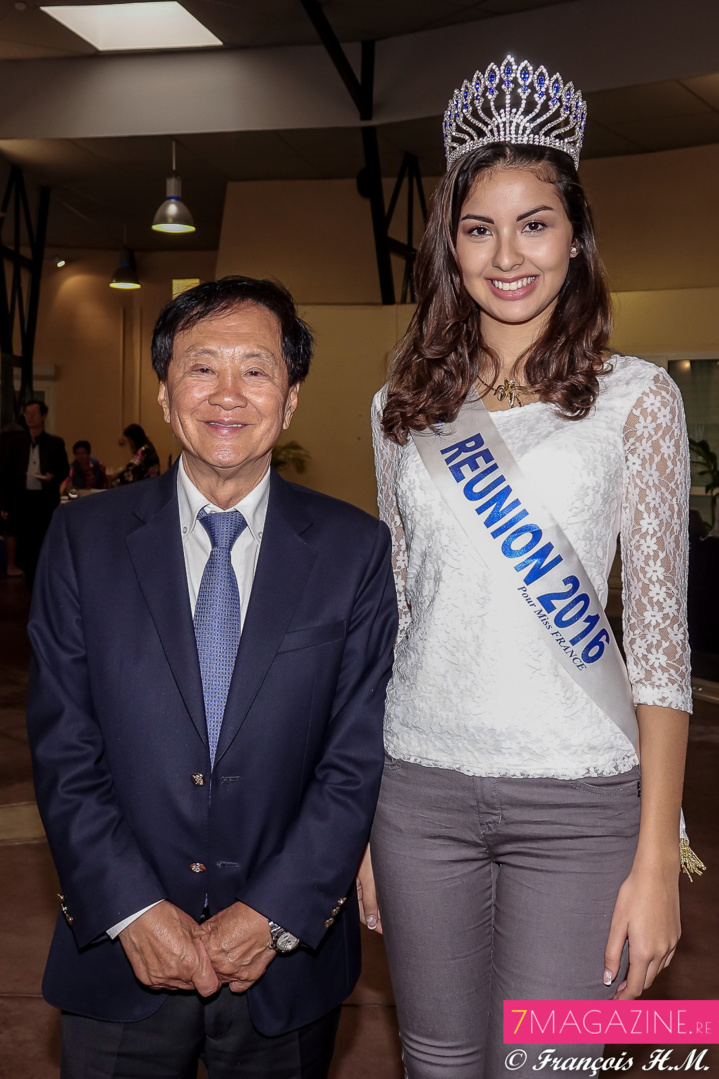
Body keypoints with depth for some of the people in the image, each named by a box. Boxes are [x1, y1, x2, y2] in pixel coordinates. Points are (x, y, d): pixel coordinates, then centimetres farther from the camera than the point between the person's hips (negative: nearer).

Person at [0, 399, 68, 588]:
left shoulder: (55, 442, 4)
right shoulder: (15, 443, 7)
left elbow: (65, 469, 9)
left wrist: (54, 477, -14)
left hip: (46, 500, -1)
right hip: (23, 499, 1)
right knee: (26, 544, 2)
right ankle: (31, 585, 12)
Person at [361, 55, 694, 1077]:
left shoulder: (635, 397, -1)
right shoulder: (404, 406, 8)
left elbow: (662, 628, -4)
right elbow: (390, 609, 10)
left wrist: (657, 858, -9)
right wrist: (357, 815, 8)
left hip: (578, 798, -3)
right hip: (420, 786, 3)